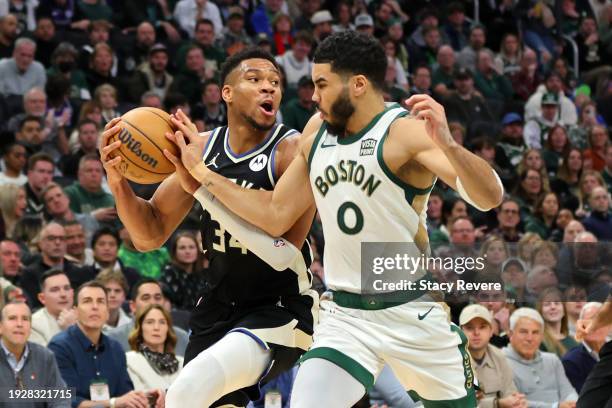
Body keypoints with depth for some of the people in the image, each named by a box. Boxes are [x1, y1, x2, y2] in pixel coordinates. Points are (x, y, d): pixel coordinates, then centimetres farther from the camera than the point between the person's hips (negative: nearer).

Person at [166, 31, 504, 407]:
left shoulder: (407, 131, -13)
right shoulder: (315, 143, 7)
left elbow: (490, 198, -24)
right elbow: (275, 216, 16)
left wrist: (448, 144, -43)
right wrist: (201, 172, 12)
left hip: (413, 314, -4)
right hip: (345, 316, 4)